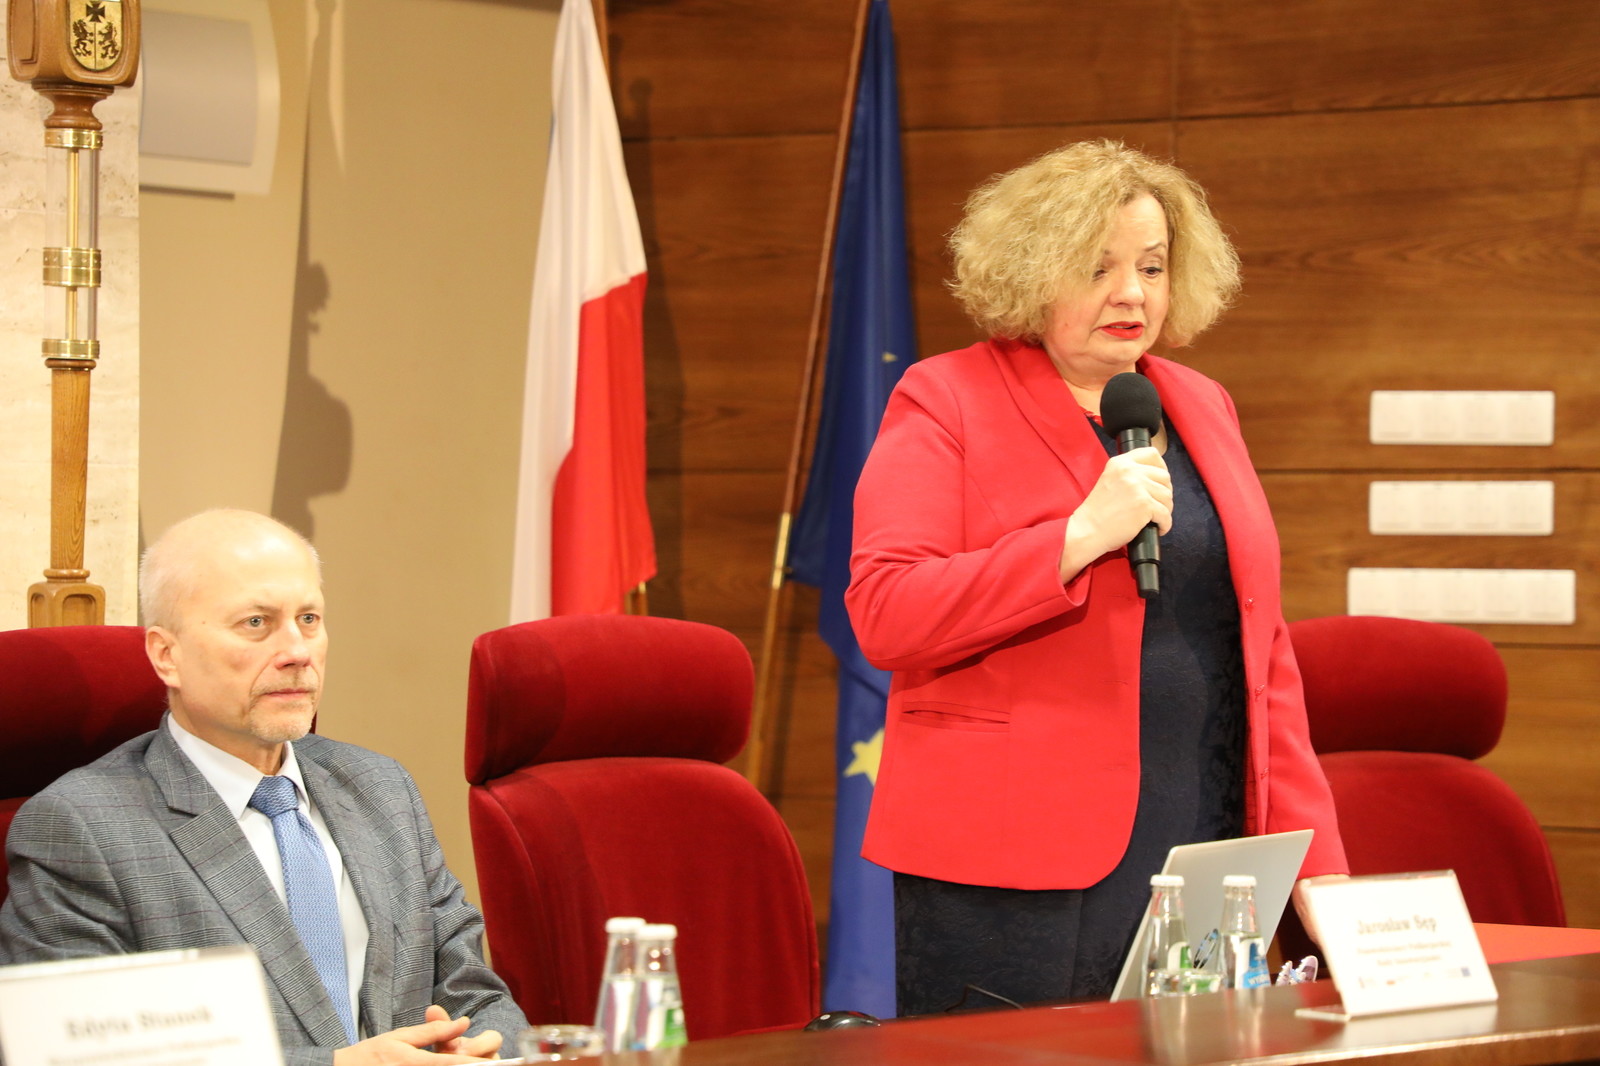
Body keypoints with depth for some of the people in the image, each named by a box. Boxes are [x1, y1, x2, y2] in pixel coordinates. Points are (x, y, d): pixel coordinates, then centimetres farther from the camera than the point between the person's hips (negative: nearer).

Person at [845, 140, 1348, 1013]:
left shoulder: (1201, 409, 17)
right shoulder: (944, 402, 0)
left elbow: (1260, 649, 19)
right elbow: (884, 615, -12)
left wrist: (1314, 862, 11)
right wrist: (1080, 537, -19)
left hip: (1204, 873, 5)